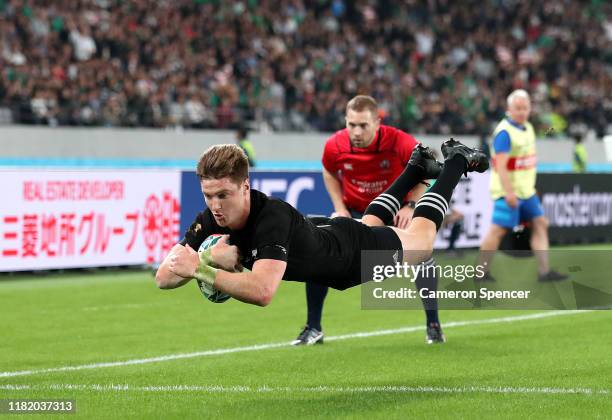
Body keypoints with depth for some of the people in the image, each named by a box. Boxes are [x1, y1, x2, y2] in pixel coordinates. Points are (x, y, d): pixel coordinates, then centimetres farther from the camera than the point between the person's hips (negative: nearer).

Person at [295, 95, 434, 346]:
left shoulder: (400, 143, -29)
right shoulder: (334, 146, -22)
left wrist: (411, 205, -21)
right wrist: (340, 208, -8)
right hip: (353, 210, 2)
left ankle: (433, 326, -2)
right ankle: (313, 329, 2)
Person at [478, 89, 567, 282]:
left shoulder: (528, 128, 12)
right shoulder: (504, 132, -16)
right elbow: (500, 165, -22)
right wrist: (508, 192, -27)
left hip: (526, 190, 9)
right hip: (509, 191, -9)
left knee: (540, 224, 4)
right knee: (498, 229, -6)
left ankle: (544, 271, 5)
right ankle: (482, 272, 2)